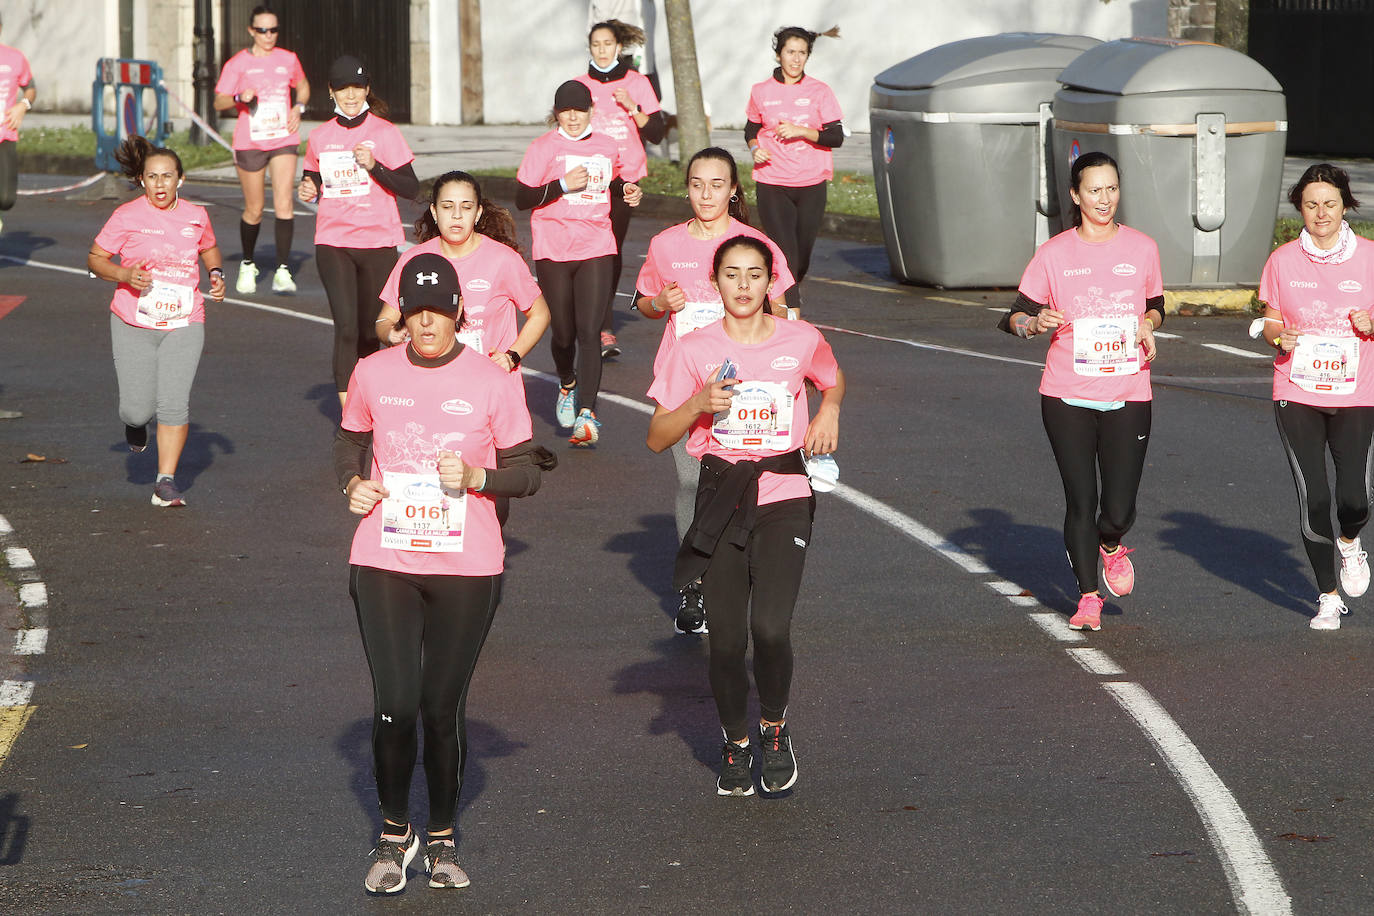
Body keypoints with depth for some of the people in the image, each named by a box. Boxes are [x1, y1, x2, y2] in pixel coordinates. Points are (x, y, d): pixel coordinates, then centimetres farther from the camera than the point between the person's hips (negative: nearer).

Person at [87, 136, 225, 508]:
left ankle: (166, 481, 0)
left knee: (175, 403, -11)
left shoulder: (196, 216, 4)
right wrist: (124, 274, -19)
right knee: (137, 408, -3)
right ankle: (136, 420, 36)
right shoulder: (127, 216, -6)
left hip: (183, 326, 1)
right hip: (133, 324, -1)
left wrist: (217, 275, 4)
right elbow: (95, 258, -1)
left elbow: (210, 250, 24)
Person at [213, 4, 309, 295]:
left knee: (284, 205, -12)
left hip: (283, 140, 1)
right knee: (254, 210, 5)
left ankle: (283, 271, -12)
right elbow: (219, 102, -2)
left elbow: (303, 86, 24)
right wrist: (239, 98, -23)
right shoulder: (237, 63, -3)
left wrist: (298, 107, 4)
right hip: (249, 142, -1)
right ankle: (248, 266, 27)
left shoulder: (288, 59, 6)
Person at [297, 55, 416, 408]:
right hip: (332, 243, 1)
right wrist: (308, 190, -1)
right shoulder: (320, 136, 8)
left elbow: (411, 188, -5)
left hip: (377, 243, -1)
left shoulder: (384, 132, -2)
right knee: (345, 327, -11)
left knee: (371, 329, 6)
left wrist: (374, 166, -19)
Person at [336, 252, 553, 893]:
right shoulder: (373, 374, 2)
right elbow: (350, 442, 18)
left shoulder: (491, 382, -3)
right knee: (395, 703, -5)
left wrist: (475, 476, -16)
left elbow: (527, 471, 2)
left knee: (444, 706, 4)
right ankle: (394, 834, 16)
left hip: (467, 569, -1)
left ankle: (442, 837, 23)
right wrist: (353, 483, -2)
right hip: (384, 562, 1)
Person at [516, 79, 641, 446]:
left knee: (589, 332, -11)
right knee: (563, 333, 7)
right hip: (553, 251, -1)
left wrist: (627, 190, 6)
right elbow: (522, 199, -8)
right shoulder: (544, 148, -2)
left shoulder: (607, 148, 9)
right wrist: (563, 185, -19)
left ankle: (586, 413, -17)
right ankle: (567, 386, 39)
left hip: (597, 250, 1)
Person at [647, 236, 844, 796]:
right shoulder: (695, 350, 1)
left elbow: (833, 381, 26)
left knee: (770, 628, -18)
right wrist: (699, 404, -15)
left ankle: (774, 729, 9)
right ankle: (735, 746, 24)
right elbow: (658, 438, 3)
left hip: (783, 498, -1)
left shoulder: (801, 341, 3)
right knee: (726, 640, 0)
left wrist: (829, 411, 5)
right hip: (721, 498, 1)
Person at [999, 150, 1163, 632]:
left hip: (1127, 396, 1)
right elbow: (1015, 317, 5)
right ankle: (1088, 598, 15)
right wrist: (1037, 323, -17)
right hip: (1067, 397, -1)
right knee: (1080, 501, -1)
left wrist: (1147, 324, -3)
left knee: (1118, 510, -5)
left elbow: (1156, 306, 20)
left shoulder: (1142, 248, 5)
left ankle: (1110, 546, 30)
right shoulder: (1054, 253, 1)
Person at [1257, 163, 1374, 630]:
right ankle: (1328, 598, 13)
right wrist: (1278, 336, -11)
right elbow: (1270, 321, 11)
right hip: (1297, 395, 1)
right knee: (1313, 499, -4)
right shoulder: (1283, 261, 2)